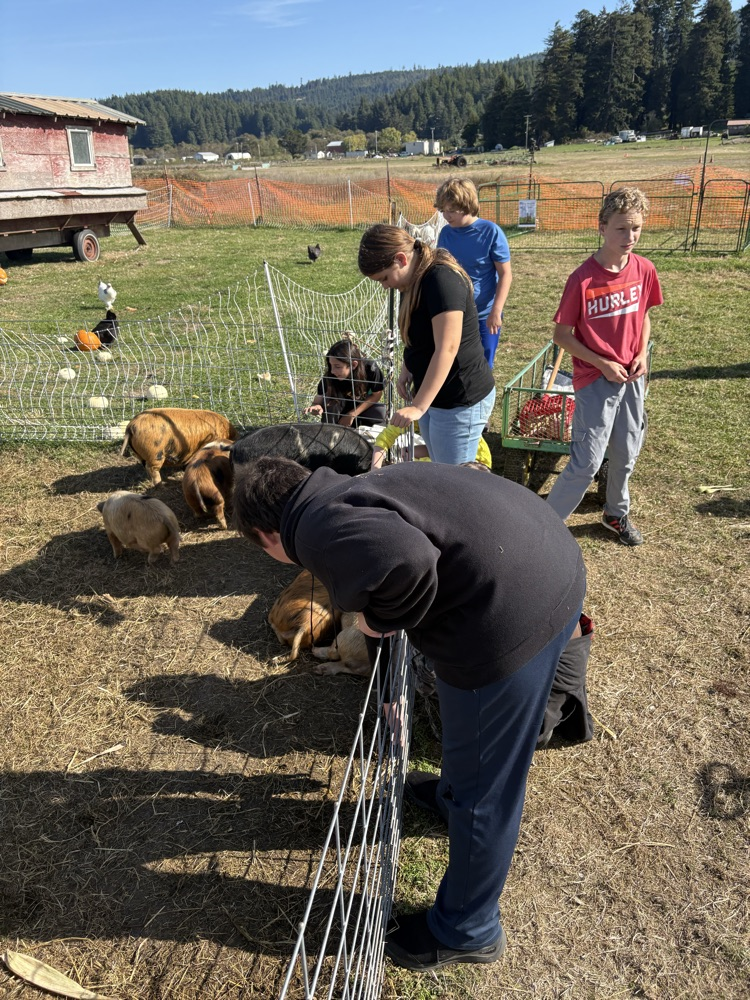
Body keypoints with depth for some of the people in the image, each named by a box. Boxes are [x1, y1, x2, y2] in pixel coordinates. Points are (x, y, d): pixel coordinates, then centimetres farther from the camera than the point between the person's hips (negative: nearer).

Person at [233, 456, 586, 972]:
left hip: (512, 614, -10)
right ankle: (453, 793, 64)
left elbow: (406, 562, -30)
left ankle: (466, 931, 36)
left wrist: (380, 617, -9)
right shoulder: (354, 490, 18)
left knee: (481, 791, 13)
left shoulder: (319, 530, -10)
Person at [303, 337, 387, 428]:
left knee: (380, 412, -29)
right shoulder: (329, 377, -28)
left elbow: (377, 394, -16)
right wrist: (316, 408, -47)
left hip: (362, 407, 1)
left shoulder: (370, 369, -30)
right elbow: (317, 402, -21)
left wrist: (352, 414, -23)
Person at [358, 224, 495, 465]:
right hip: (433, 396, 9)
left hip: (461, 402, -9)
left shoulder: (441, 280, -22)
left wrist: (418, 407, -31)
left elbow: (447, 349, -29)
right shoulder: (414, 281, 7)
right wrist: (407, 370, 2)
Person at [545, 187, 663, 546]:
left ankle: (617, 513, 41)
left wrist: (642, 353, -3)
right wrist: (603, 364, -15)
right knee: (587, 461, -6)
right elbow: (561, 335, -12)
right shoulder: (583, 280, -18)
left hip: (632, 377, 6)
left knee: (626, 452, 17)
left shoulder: (644, 270, -2)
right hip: (595, 380, -5)